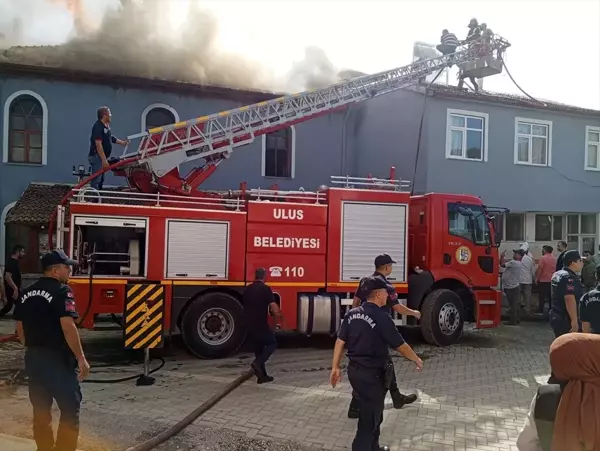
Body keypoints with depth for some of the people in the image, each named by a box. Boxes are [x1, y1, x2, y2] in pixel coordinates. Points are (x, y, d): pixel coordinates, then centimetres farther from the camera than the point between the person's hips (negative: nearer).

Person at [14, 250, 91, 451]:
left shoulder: (26, 293, 9)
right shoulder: (62, 291, -15)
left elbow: (20, 329, 14)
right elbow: (68, 327, -22)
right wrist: (81, 358, -18)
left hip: (33, 357, 8)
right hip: (57, 358, -8)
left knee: (41, 408, 17)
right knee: (70, 408, 2)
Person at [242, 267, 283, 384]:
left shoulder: (247, 289, 10)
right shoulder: (265, 289, -11)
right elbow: (273, 307, -17)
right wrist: (279, 314, 2)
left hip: (249, 325, 6)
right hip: (260, 324, -6)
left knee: (258, 348, 16)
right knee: (272, 343, 12)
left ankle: (262, 376, 18)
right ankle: (257, 362, -9)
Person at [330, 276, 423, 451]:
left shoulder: (352, 314, 2)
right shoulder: (382, 317, -19)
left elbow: (340, 341, 3)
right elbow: (401, 346, -11)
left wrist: (335, 367, 10)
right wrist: (417, 360, 5)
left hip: (354, 370, 8)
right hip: (372, 374, -8)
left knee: (372, 412, 25)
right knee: (369, 418, 4)